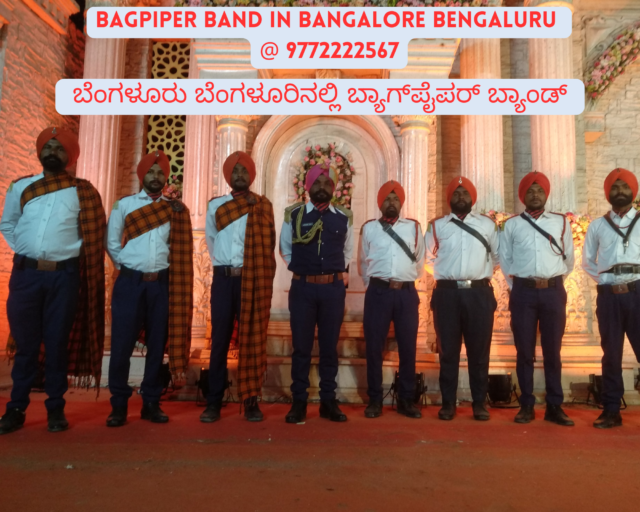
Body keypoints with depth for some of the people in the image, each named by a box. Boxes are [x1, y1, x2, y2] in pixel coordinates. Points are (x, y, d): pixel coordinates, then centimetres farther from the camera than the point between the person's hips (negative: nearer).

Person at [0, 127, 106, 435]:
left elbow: (94, 234, 3)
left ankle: (55, 409, 16)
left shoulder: (82, 192, 2)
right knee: (25, 343, 8)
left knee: (58, 343, 5)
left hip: (64, 275, -2)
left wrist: (65, 254, 0)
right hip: (26, 274, 2)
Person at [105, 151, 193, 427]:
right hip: (130, 282, -1)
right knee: (122, 344, -1)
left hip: (162, 283, 2)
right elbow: (113, 244, 3)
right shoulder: (124, 205, 6)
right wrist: (131, 268, 0)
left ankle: (151, 403, 18)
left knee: (157, 344, 6)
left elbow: (180, 248, 9)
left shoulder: (175, 210, 9)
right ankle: (119, 405, 13)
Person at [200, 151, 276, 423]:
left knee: (252, 339, 2)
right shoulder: (215, 205, 11)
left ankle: (251, 400, 9)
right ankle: (214, 402, 10)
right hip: (223, 278, 1)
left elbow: (267, 244, 1)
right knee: (219, 340, 3)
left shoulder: (262, 205, 6)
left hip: (253, 279, -1)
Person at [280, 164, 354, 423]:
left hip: (334, 288, 1)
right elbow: (285, 249, 15)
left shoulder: (344, 217, 6)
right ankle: (299, 402, 15)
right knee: (301, 346, 4)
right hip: (302, 287, -1)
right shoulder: (294, 214, 2)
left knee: (329, 346, 9)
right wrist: (300, 267, 10)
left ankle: (328, 401, 20)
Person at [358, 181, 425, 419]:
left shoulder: (414, 227, 10)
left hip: (406, 293, 1)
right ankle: (375, 400, 14)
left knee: (408, 347, 5)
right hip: (378, 292, -1)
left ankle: (406, 400, 19)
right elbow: (362, 263, 15)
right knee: (374, 347, 2)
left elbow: (419, 261, 18)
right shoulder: (369, 228, 7)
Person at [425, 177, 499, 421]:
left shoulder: (487, 225, 10)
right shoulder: (437, 226, 9)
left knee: (479, 351, 5)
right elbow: (429, 259, 20)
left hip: (479, 293, 1)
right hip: (447, 293, 0)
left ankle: (479, 403, 17)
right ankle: (448, 403, 13)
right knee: (448, 350, 4)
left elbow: (496, 256, 19)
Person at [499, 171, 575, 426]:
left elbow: (569, 259, 14)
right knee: (524, 351, 4)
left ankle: (555, 407, 15)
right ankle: (526, 405, 14)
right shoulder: (511, 224, 6)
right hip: (523, 292, 0)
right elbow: (505, 260, 10)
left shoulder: (561, 222, 9)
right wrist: (518, 285, 7)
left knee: (552, 351, 6)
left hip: (554, 292, 1)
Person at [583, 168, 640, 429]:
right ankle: (611, 410, 14)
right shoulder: (597, 226, 11)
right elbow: (588, 261, 16)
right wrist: (607, 280, 1)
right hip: (609, 295, 1)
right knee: (611, 353, 7)